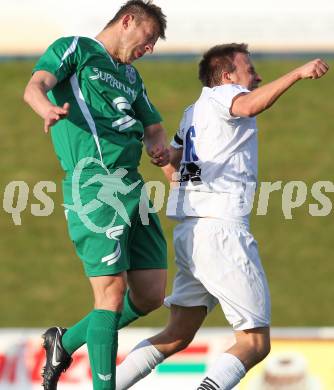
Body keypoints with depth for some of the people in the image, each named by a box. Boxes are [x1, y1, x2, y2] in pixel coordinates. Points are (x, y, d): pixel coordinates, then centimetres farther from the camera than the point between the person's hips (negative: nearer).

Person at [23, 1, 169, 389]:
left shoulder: (130, 77, 27)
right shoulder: (75, 49, 5)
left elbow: (153, 126, 32)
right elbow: (35, 86, -12)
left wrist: (160, 146, 5)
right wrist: (48, 108, -37)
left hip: (131, 185, 8)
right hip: (93, 183, -8)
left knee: (150, 295, 5)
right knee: (112, 292, -13)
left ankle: (66, 341, 22)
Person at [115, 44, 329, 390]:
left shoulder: (194, 112, 22)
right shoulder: (221, 95, -3)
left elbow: (169, 164, 31)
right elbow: (250, 105, -26)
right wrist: (298, 73, -29)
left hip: (188, 233, 9)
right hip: (221, 229, -9)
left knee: (177, 336, 15)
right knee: (255, 343, -8)